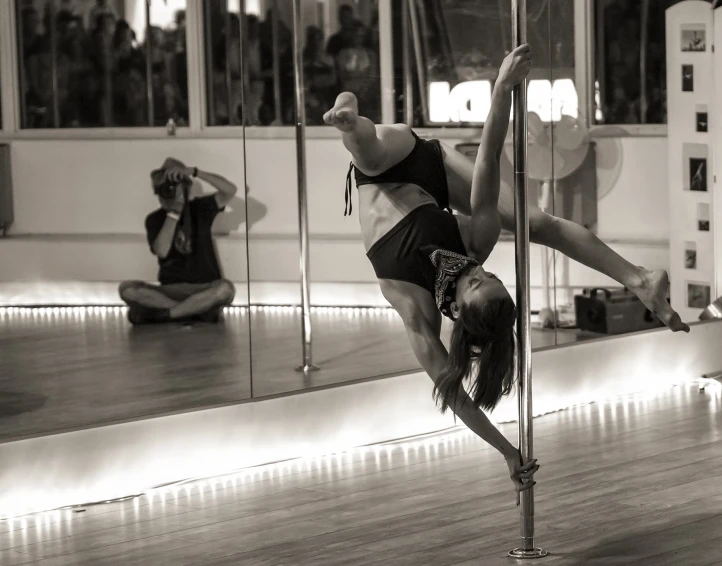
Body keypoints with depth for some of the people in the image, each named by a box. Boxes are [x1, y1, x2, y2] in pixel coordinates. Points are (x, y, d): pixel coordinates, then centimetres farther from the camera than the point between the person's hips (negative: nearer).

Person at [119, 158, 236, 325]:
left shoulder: (200, 208, 4)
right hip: (171, 291, 1)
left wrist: (193, 171, -20)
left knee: (225, 289, -37)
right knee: (126, 288, -26)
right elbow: (161, 251, -13)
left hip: (204, 289, -1)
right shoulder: (154, 219, 5)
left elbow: (230, 190, -13)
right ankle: (200, 311, -27)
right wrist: (174, 213, -13)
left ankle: (163, 314, -25)